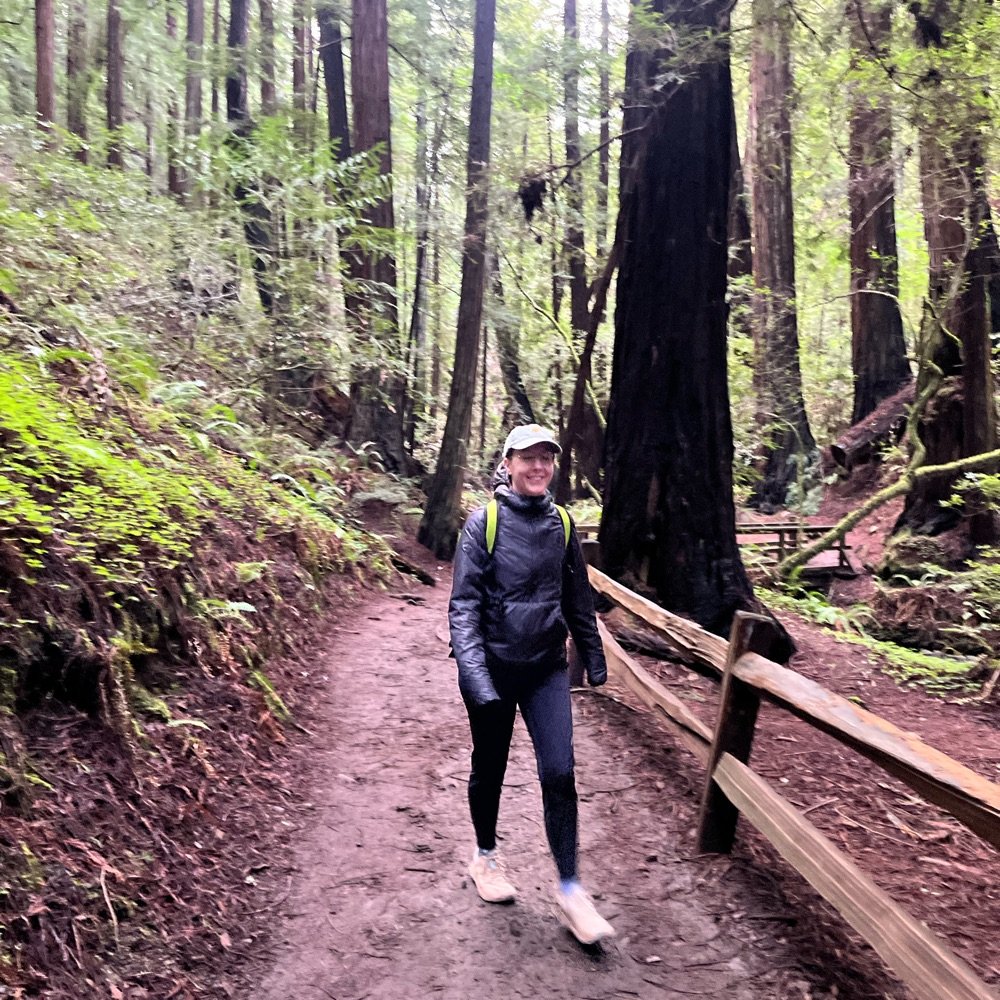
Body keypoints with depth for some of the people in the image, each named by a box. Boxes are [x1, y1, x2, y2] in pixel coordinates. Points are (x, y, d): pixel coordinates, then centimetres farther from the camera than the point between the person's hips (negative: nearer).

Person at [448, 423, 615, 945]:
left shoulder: (561, 524, 1)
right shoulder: (484, 522, -11)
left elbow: (578, 599, 11)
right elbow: (464, 604, -15)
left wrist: (594, 661, 15)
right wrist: (475, 674, -25)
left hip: (547, 669, 3)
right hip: (494, 668, -2)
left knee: (559, 774, -3)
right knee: (490, 769, 14)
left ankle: (570, 890, 9)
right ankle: (485, 858, 39)